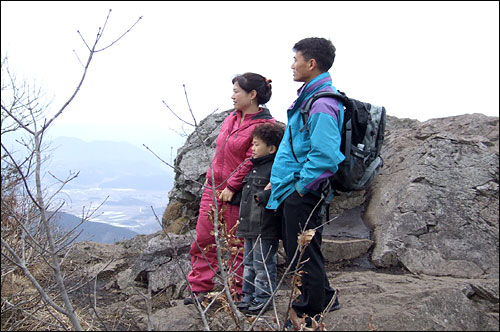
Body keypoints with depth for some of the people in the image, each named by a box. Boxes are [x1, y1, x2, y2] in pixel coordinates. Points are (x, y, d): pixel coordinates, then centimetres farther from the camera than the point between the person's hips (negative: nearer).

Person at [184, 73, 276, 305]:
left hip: (236, 194, -8)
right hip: (213, 188, 8)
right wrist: (212, 179, 16)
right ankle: (200, 288, 22)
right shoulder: (232, 118, 11)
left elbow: (252, 161, -20)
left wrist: (231, 186, -20)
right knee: (203, 239, 9)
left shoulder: (264, 125, -14)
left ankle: (238, 292, 23)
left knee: (236, 245, 6)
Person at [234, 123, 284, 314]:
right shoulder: (254, 167, 16)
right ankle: (249, 296, 29)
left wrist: (263, 196, -27)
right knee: (249, 263, 18)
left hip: (265, 228, -10)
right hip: (250, 227, 10)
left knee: (263, 264, 0)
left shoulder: (275, 168, -14)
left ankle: (263, 299, 13)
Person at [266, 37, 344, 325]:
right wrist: (280, 181, 19)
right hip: (293, 190, 10)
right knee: (297, 249, 22)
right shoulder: (309, 97, 13)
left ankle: (310, 313, 24)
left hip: (303, 193, -10)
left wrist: (301, 185, -19)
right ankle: (324, 297, 40)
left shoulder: (322, 105, -21)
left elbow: (325, 156, -30)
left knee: (304, 254, 5)